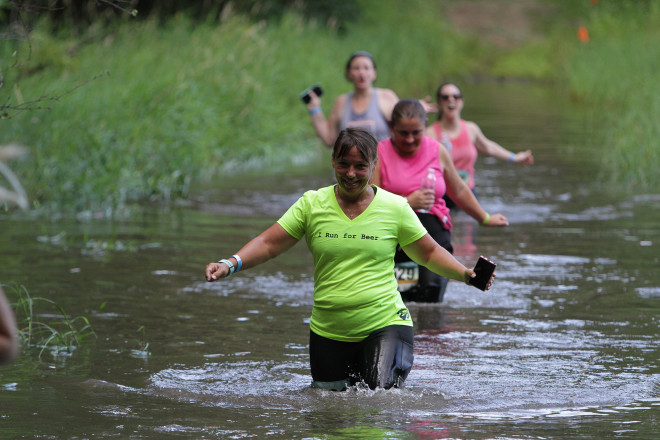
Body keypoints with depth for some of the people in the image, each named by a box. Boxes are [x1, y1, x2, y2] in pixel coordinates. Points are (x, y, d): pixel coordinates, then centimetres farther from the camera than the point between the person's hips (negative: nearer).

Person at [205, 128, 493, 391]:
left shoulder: (394, 207, 1)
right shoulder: (312, 204, 2)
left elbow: (430, 253, 10)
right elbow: (268, 244, 2)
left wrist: (465, 274, -5)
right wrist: (231, 264, -13)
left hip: (384, 325, -2)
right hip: (328, 333, 2)